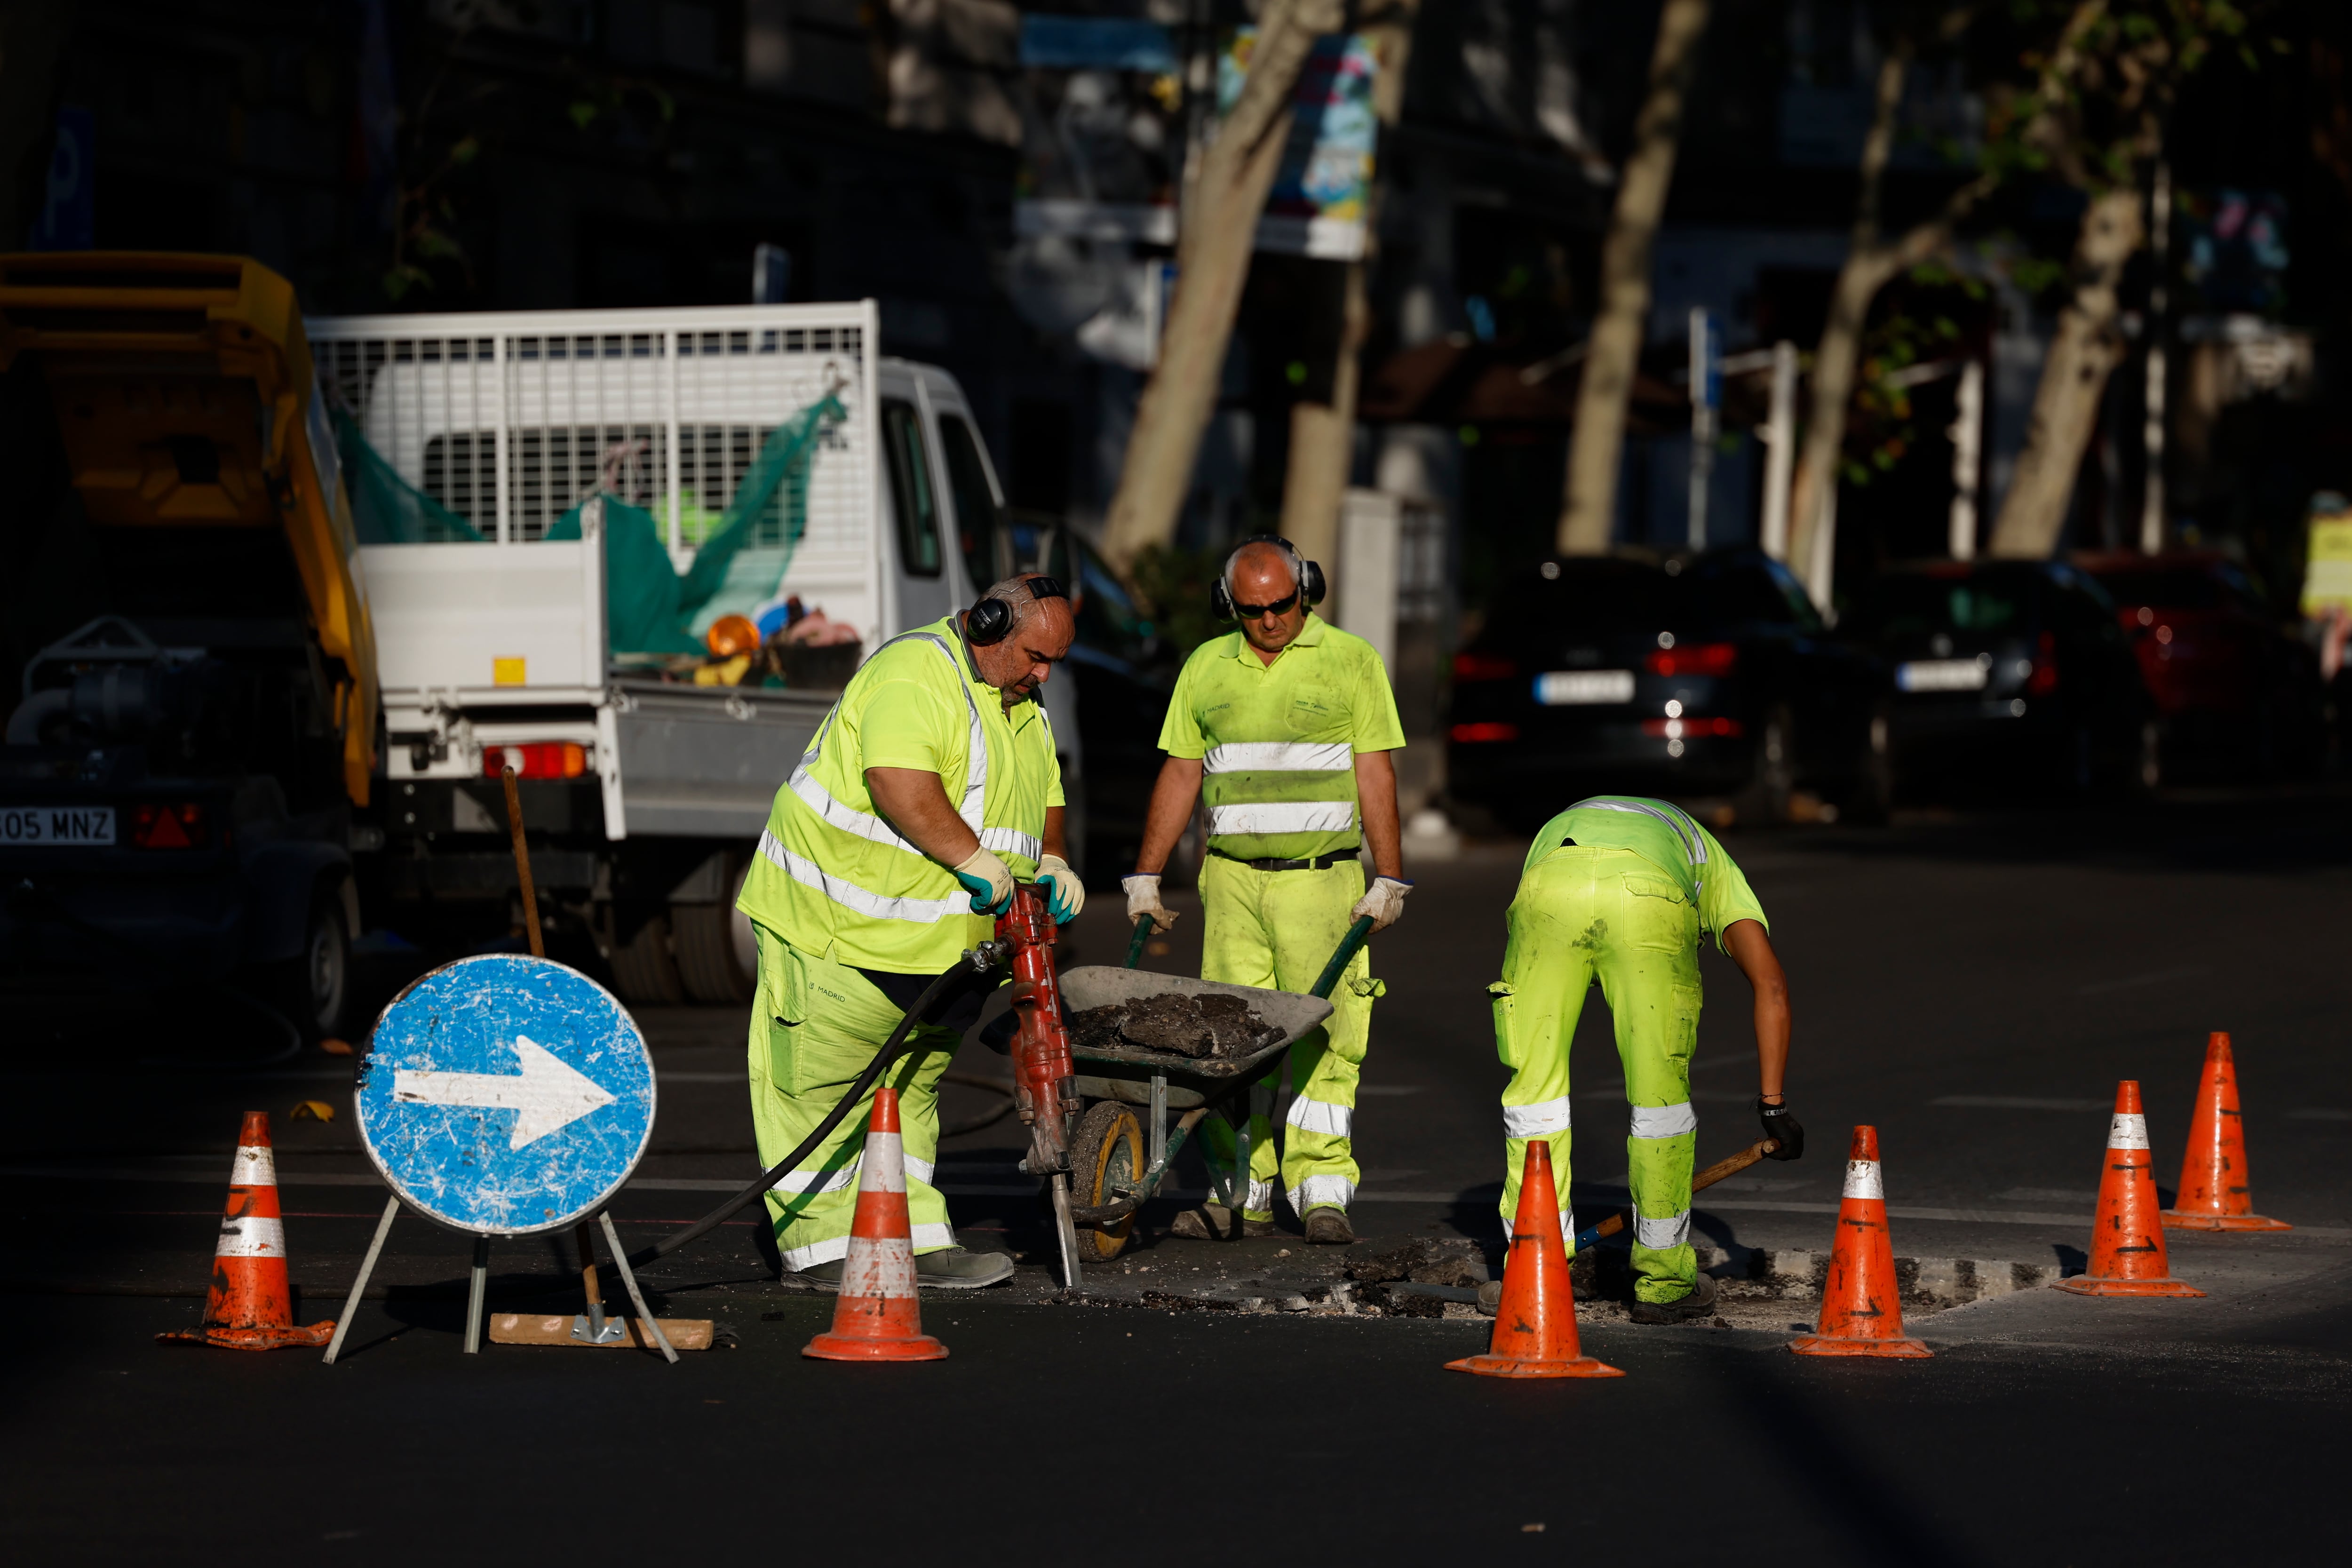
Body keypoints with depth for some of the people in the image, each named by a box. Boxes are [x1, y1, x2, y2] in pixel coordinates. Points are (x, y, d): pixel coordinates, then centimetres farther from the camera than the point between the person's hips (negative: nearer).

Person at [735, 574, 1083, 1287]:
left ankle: (917, 1239, 15)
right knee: (822, 1081, -3)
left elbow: (1043, 799, 25)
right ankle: (821, 1245, 1)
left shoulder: (1023, 710, 14)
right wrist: (974, 859, -30)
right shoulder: (917, 674, -18)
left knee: (911, 1086, 12)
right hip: (839, 922, -10)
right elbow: (899, 782, -31)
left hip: (938, 945, 10)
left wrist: (1049, 861, 5)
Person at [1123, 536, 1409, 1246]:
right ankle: (1243, 1194, 0)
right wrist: (1145, 877, 11)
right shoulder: (1207, 668, 12)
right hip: (1232, 877, 3)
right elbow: (1180, 776, 15)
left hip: (1322, 877, -3)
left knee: (1320, 1034, -8)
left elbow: (1375, 776, 0)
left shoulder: (1351, 661, 3)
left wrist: (1389, 879, -6)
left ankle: (1323, 1190, -8)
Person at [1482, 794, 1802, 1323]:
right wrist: (1773, 1103, 26)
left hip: (1549, 889, 1)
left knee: (1535, 1080, 16)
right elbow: (1770, 984, 26)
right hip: (1650, 900, -1)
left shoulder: (1554, 830, 47)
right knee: (1661, 1091, 15)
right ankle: (1663, 1281, 24)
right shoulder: (1709, 862, 42)